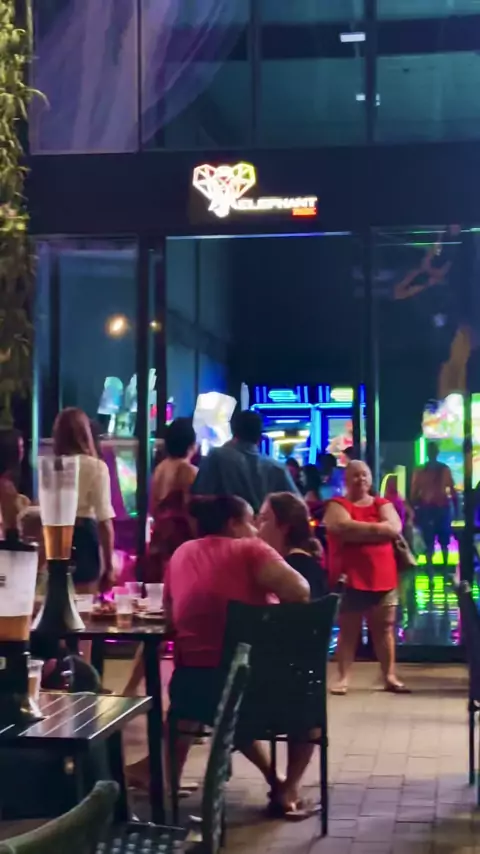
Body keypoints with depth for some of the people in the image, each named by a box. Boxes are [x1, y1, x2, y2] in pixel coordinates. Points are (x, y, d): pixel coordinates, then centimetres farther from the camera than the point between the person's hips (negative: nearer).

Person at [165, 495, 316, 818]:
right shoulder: (249, 549, -4)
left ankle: (273, 779, 36)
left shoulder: (182, 554, 11)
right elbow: (298, 590, -17)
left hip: (191, 688, 4)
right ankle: (289, 787, 16)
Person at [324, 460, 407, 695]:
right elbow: (344, 528, -19)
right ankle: (343, 678, 5)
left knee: (384, 629, 7)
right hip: (350, 578, -3)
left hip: (382, 578, 3)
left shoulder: (382, 504, 11)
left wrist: (359, 530, -11)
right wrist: (376, 528, -11)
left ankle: (389, 676, 12)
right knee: (348, 630, 1)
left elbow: (394, 528, -7)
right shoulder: (337, 505, 1)